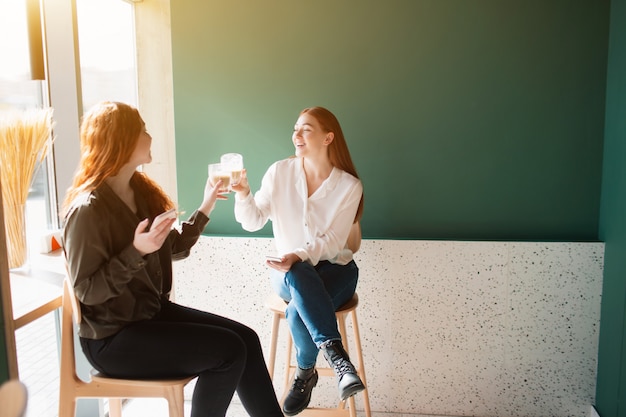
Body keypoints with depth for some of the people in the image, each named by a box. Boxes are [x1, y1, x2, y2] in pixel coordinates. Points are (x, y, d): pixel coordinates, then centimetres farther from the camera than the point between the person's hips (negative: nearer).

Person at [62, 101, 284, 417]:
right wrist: (136, 252, -29)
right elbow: (86, 290, -19)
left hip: (153, 311, 8)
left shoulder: (140, 192, 6)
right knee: (228, 351, -17)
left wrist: (205, 208, 14)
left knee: (245, 338, -6)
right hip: (112, 339, -8)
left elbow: (173, 248, 13)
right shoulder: (88, 209, -19)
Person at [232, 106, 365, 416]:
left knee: (299, 310, -32)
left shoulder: (349, 185, -10)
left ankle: (306, 373, -9)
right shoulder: (280, 172, -5)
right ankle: (336, 355, -32)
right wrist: (243, 194, -26)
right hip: (288, 272, 2)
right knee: (300, 276, -36)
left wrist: (299, 255, -31)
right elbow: (253, 222, -7)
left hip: (334, 268, -1)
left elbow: (333, 242, -15)